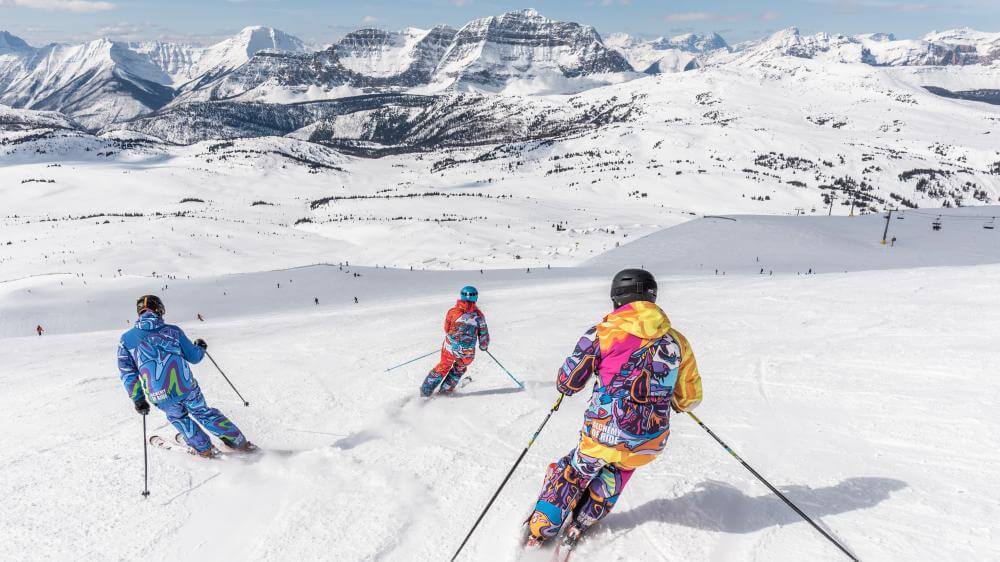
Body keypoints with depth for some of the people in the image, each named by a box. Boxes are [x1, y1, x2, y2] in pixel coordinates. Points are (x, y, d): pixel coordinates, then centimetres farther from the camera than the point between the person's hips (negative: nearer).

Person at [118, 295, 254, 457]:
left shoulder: (126, 339, 4)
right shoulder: (172, 330, 3)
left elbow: (128, 374, 5)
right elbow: (194, 357, 9)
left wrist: (138, 399, 12)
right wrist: (200, 347, 31)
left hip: (160, 396, 0)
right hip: (186, 387, 0)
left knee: (177, 417, 30)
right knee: (203, 412, 23)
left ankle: (203, 448, 32)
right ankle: (238, 441, 26)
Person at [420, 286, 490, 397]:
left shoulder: (453, 311, -4)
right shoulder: (479, 315, -4)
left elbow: (446, 329, 9)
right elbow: (484, 335, 2)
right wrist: (484, 346, 22)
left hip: (449, 348, 0)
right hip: (467, 354, 0)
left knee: (443, 366, 24)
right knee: (460, 368, 29)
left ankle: (426, 390, 24)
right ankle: (446, 390, 30)